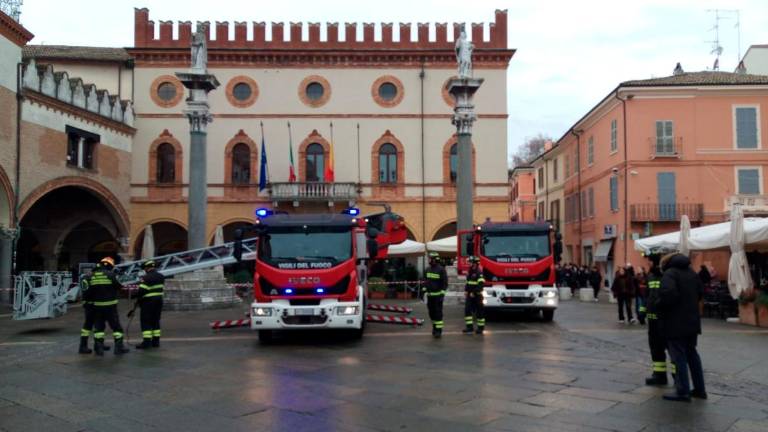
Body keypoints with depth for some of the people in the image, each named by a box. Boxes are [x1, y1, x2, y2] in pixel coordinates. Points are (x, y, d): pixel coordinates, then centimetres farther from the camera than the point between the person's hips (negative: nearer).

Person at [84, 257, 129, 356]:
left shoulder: (91, 276, 4)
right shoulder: (110, 275, -10)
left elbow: (87, 289, 5)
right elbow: (118, 286, -4)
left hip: (97, 306, 4)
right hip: (110, 305, -4)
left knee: (98, 326, 12)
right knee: (116, 326, 5)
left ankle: (98, 348, 10)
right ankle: (119, 347, 4)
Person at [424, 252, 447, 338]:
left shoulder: (441, 269, -9)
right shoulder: (428, 269, 10)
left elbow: (445, 283, -9)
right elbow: (425, 281, 19)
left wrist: (442, 294, -14)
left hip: (438, 295, -6)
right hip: (429, 295, 6)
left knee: (438, 313, -7)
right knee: (431, 312, 11)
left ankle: (438, 330, -5)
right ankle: (435, 326, 28)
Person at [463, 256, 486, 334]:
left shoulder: (479, 273, -14)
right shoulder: (469, 272, 13)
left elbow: (481, 284, -22)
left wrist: (474, 293, -23)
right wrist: (466, 291, 12)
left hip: (477, 296, -8)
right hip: (470, 296, 8)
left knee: (479, 312, 3)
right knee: (467, 310, -1)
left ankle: (481, 327, 14)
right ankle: (469, 327, 2)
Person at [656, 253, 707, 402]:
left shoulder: (669, 273, -13)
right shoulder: (692, 272, 12)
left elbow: (668, 293, -28)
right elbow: (701, 292, 15)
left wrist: (659, 305, -11)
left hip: (676, 322, -8)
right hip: (692, 320, 8)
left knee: (679, 356, -3)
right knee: (691, 353, 17)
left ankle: (682, 391, -1)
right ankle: (699, 389, 22)